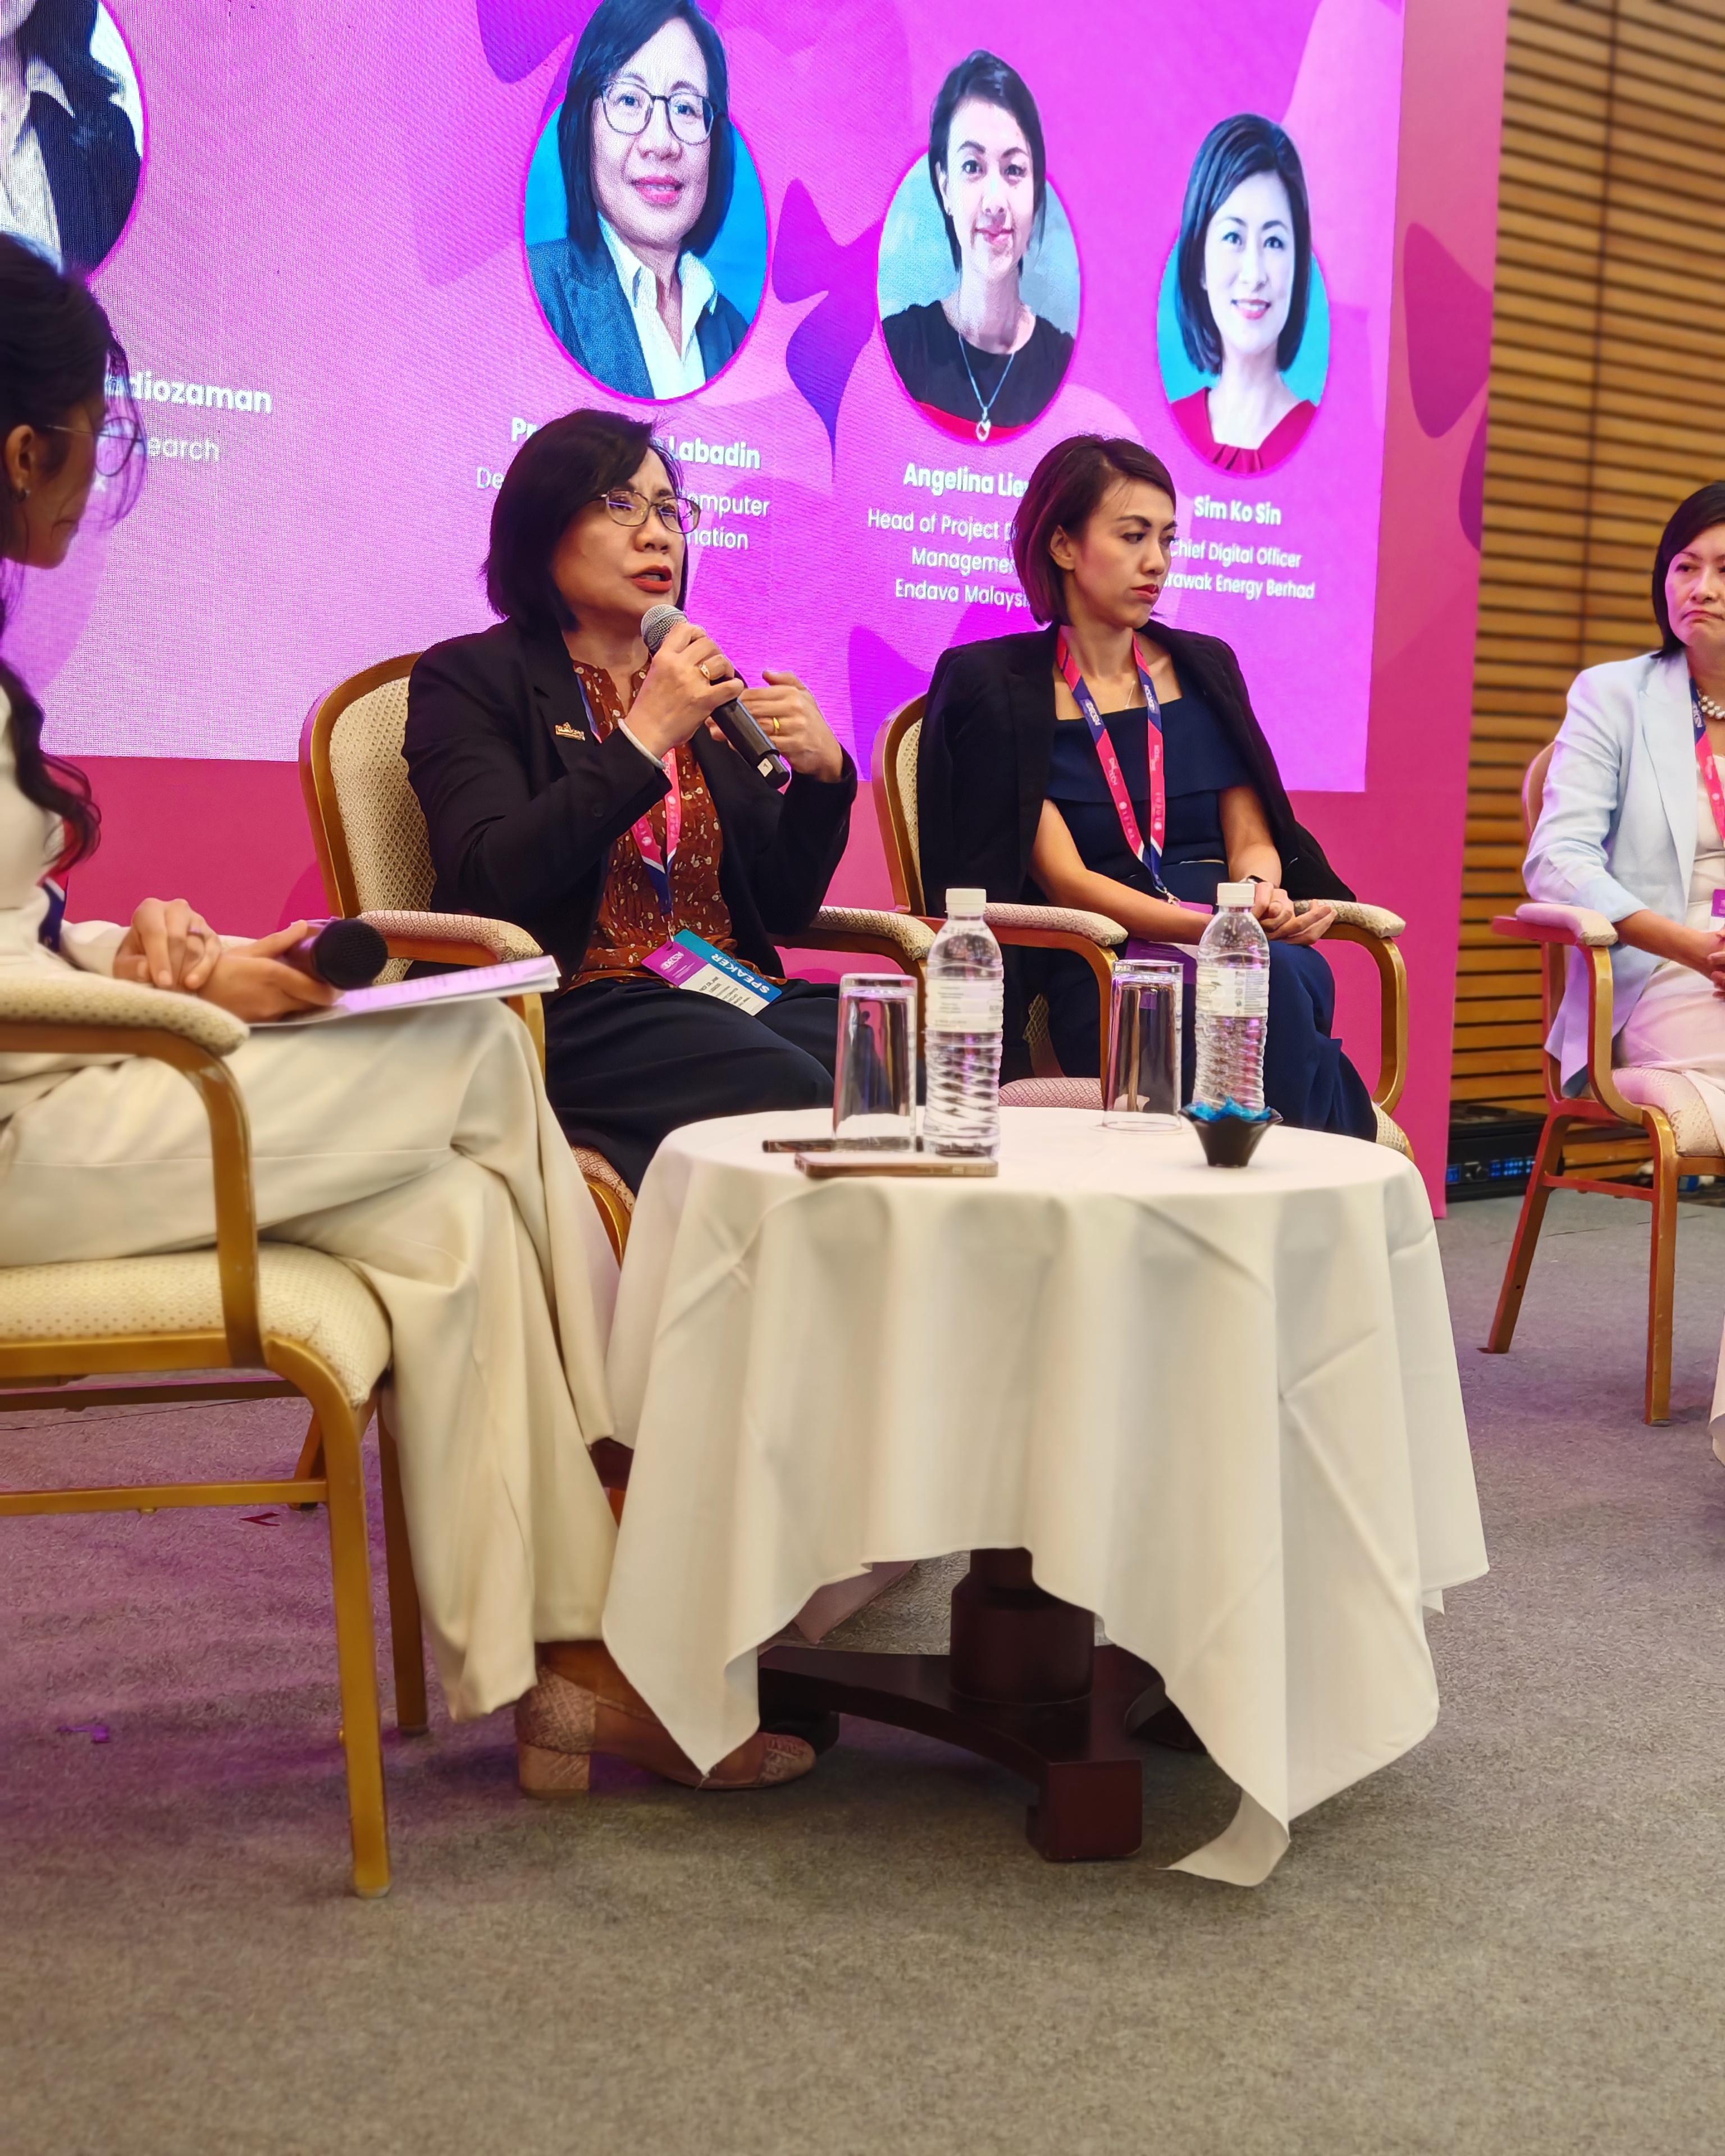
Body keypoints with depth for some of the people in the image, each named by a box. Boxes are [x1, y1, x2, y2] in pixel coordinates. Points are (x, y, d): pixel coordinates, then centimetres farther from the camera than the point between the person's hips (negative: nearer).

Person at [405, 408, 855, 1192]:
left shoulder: (708, 688, 22)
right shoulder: (469, 678, 6)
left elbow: (782, 908, 17)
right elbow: (489, 882, -11)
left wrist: (823, 770, -1)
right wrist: (644, 739, -14)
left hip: (736, 997, 6)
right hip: (571, 1009, -5)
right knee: (796, 1091, -34)